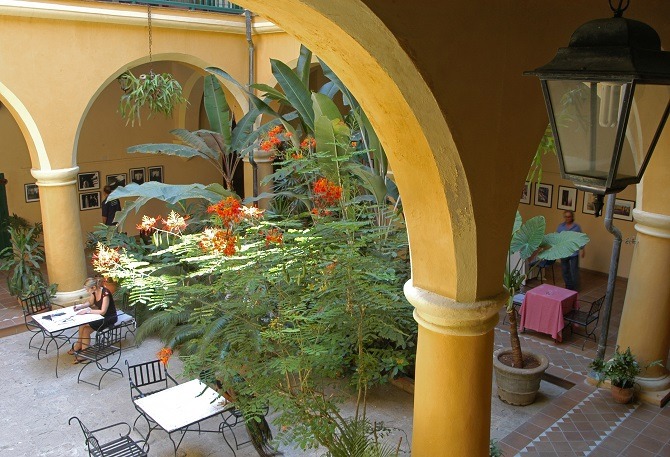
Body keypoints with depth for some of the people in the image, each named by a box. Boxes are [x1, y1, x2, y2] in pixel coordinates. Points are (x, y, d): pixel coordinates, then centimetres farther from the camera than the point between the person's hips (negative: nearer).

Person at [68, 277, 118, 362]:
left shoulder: (105, 293, -26)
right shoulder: (94, 292, -2)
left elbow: (103, 311, -27)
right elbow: (90, 302, 18)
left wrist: (88, 311, -26)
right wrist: (80, 306, 0)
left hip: (109, 318, -8)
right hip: (100, 315, 8)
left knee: (85, 329, -19)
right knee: (82, 325, -13)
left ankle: (78, 347, 3)